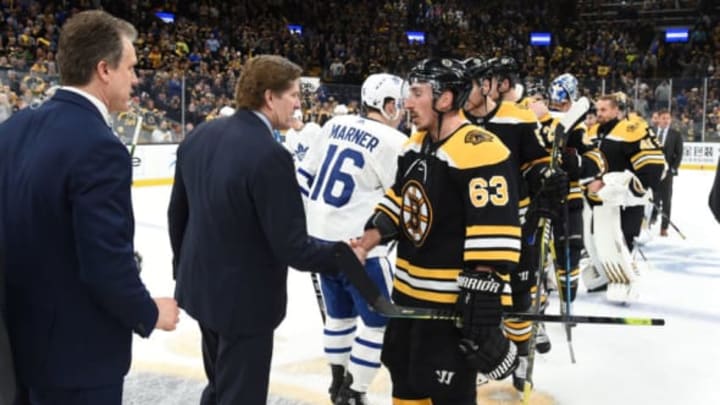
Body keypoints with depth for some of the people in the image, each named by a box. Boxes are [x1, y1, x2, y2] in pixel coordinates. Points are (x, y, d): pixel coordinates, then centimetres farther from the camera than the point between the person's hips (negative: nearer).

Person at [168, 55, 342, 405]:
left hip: (201, 287, 8)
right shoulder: (270, 155, -26)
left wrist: (184, 267, 21)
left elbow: (177, 212, 8)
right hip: (245, 299, -8)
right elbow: (291, 248, -24)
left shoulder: (201, 135, -2)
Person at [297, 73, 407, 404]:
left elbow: (307, 173, 13)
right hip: (356, 244, -8)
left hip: (320, 236, 8)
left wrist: (313, 214, 25)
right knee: (379, 321, 6)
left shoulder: (335, 125, 7)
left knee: (340, 312, 23)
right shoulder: (393, 141, -14)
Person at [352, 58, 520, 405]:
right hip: (408, 291, 9)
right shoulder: (416, 145, 7)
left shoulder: (480, 152, -22)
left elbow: (495, 241, -25)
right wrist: (364, 244, 5)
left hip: (454, 302, -8)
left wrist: (483, 310, -25)